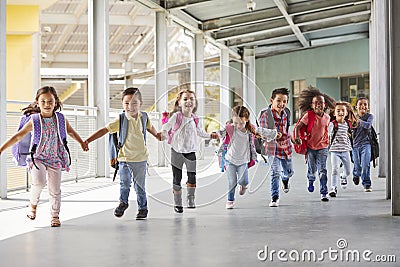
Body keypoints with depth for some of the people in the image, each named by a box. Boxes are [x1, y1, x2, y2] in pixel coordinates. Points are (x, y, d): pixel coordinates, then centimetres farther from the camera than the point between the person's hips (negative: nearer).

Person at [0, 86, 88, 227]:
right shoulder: (34, 121, -8)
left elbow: (71, 132, 18)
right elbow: (18, 137, -8)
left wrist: (82, 143, 23)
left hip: (55, 158, 2)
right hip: (37, 157, -2)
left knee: (55, 190, 4)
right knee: (38, 182, -24)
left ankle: (55, 215, 21)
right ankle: (33, 204, 4)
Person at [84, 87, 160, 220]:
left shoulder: (144, 117, -2)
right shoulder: (121, 120, -11)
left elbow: (150, 127, 21)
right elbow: (104, 130, -12)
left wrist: (157, 135, 39)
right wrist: (87, 140, -19)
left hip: (140, 158, 2)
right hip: (124, 158, -2)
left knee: (139, 185, 9)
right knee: (124, 183, -4)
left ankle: (142, 208, 25)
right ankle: (123, 202, 22)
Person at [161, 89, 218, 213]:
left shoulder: (194, 119, 5)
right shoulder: (176, 116, -10)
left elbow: (199, 131, 23)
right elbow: (166, 126, -24)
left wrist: (210, 135, 30)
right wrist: (163, 133, -44)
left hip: (190, 151, 4)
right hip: (177, 151, -4)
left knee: (192, 177, 2)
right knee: (177, 178, 3)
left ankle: (191, 199, 20)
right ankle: (177, 203, 13)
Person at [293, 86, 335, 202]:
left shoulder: (327, 118, 1)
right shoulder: (308, 115, -9)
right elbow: (298, 127, -8)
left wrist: (326, 141, 14)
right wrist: (297, 138, -21)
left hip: (322, 147, 1)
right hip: (310, 147, -1)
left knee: (322, 170, -6)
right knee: (312, 169, 4)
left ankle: (324, 193, -1)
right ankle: (311, 180, 41)